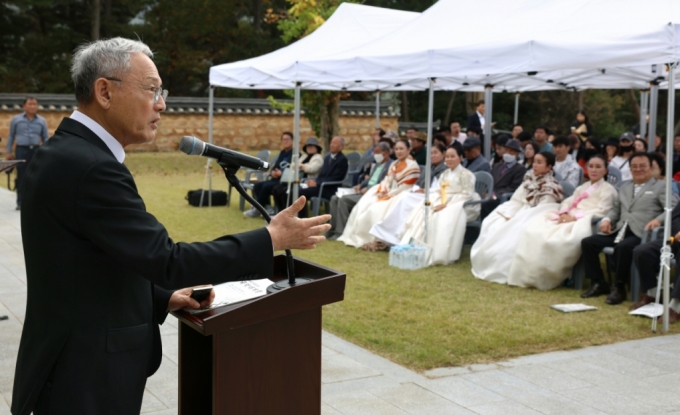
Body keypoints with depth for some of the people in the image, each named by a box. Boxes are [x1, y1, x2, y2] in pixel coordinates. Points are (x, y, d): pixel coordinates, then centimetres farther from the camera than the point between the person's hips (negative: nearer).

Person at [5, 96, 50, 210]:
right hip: (21, 150, -1)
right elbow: (11, 136, 11)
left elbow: (46, 138, 11)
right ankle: (20, 202, 7)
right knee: (21, 177, 1)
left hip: (36, 150, 1)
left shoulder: (42, 121, 9)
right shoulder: (16, 119, 7)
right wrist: (9, 152, 6)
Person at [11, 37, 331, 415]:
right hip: (87, 380, -9)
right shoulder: (90, 167, -24)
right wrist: (273, 239, -19)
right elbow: (167, 259, -25)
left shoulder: (66, 153, 7)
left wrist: (164, 297, 7)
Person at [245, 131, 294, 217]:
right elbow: (275, 167, 16)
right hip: (276, 179, 9)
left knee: (266, 186, -27)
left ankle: (257, 210, -13)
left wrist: (282, 173, -28)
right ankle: (268, 208, -15)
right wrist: (272, 172, -8)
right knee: (257, 185, -8)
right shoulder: (282, 153, 20)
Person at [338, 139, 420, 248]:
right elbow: (387, 180, 13)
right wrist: (382, 191, -8)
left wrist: (389, 194, -15)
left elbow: (406, 186, -15)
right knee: (362, 207, -6)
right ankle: (358, 236, -6)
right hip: (387, 194, 8)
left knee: (378, 210, -27)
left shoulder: (412, 165, -9)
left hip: (399, 196, -8)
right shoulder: (394, 164, 18)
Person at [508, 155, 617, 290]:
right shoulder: (582, 187, 31)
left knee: (557, 239, -35)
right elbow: (567, 202, 23)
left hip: (584, 221, -7)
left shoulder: (608, 190, 8)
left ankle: (546, 277, -22)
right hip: (567, 218, 7)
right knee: (534, 231, -18)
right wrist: (564, 213, -2)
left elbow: (601, 211, -7)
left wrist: (575, 216, -17)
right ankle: (527, 274, -21)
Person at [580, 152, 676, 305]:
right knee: (587, 243, -12)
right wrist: (607, 219, 5)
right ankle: (598, 283, -2)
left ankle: (619, 288, -19)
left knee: (622, 247, -37)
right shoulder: (625, 187, 27)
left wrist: (658, 219, -22)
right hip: (619, 231, 6)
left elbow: (673, 209, -2)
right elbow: (615, 209, 28)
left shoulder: (660, 187, 9)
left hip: (641, 234, -6)